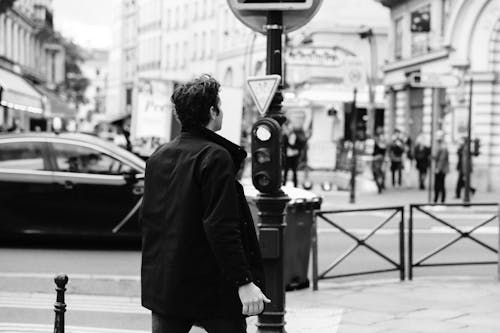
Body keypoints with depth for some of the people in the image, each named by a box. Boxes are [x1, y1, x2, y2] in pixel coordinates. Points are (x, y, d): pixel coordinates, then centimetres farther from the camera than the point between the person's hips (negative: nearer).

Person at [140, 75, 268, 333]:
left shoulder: (158, 156, 9)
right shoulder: (215, 157, -13)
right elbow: (221, 227, -21)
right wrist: (244, 282, -21)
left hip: (162, 285, 7)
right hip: (212, 287, -7)